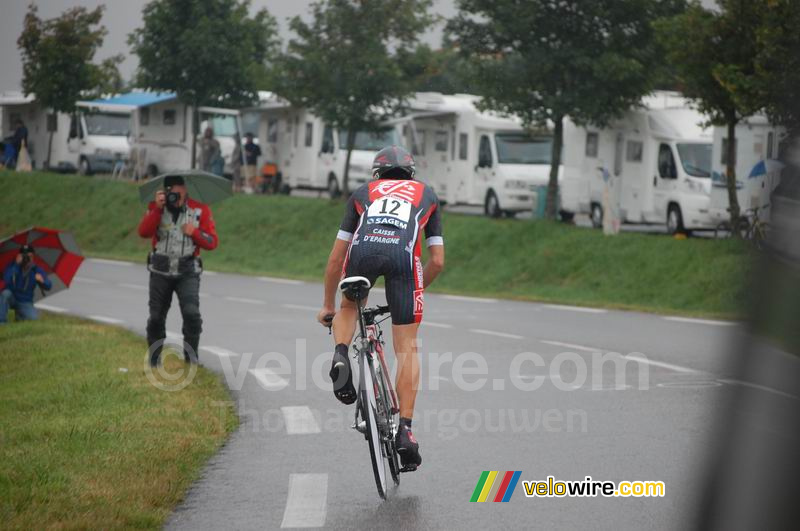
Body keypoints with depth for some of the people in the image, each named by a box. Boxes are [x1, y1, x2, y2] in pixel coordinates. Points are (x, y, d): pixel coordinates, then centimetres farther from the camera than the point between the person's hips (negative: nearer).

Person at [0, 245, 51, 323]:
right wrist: (16, 265, -33)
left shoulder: (37, 270, -6)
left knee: (34, 317, -26)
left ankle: (19, 314, 9)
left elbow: (48, 287, -10)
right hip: (10, 299, -1)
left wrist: (42, 281, -33)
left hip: (25, 303, 1)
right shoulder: (13, 265, -10)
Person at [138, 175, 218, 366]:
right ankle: (154, 361, 22)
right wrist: (157, 208, -21)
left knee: (191, 312, -21)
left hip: (187, 272, -2)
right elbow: (144, 232, -14)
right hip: (160, 272, 2)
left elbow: (212, 243, 0)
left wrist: (195, 232, -18)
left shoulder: (200, 210, 0)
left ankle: (191, 356, -9)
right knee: (156, 317, 7)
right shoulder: (156, 208, 2)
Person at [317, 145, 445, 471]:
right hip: (403, 252, 0)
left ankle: (340, 356, 3)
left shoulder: (363, 193, 35)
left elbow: (336, 257, 35)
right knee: (407, 348, 9)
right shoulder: (427, 195, 36)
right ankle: (405, 430, 2)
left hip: (364, 248, 0)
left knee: (349, 307, 33)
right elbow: (437, 261, 29)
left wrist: (327, 305, 44)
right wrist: (415, 291, 46)